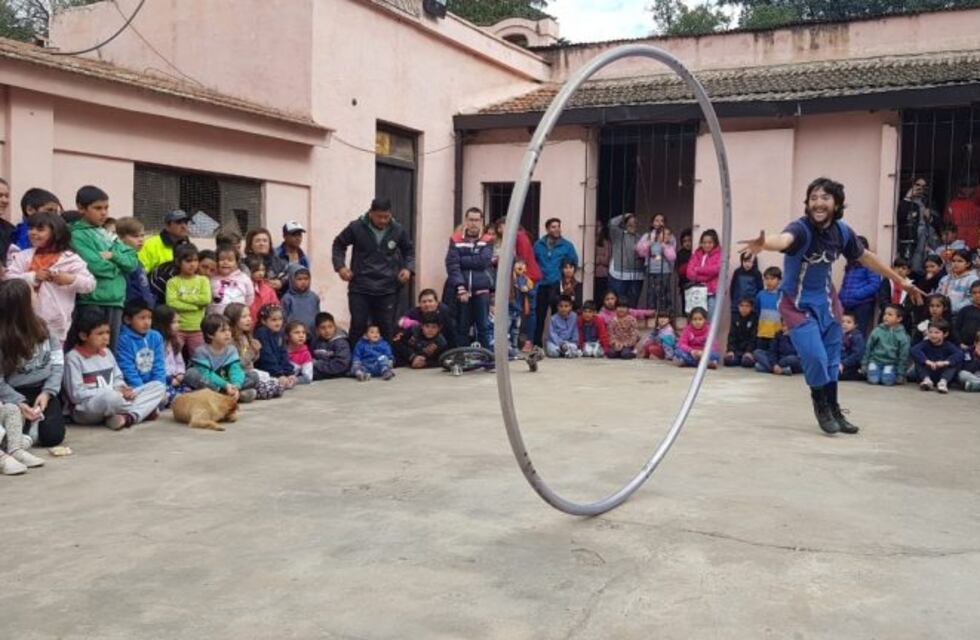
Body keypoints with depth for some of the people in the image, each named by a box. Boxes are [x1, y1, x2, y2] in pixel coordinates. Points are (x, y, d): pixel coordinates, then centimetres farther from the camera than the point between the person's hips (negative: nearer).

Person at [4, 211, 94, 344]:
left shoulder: (70, 259, 0)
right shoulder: (23, 256, 8)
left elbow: (90, 284, -1)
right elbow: (8, 279, -2)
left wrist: (71, 279, -19)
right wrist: (33, 277, -15)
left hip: (55, 324, -2)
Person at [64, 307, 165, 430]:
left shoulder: (107, 353, 14)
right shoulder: (73, 358, -8)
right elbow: (76, 394, -15)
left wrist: (122, 389, -8)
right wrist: (113, 392, -18)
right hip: (85, 410, -7)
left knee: (158, 386, -5)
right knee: (110, 397, -43)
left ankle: (129, 417, -29)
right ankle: (143, 411, -11)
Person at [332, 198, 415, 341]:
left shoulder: (398, 230, -1)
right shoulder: (356, 227, -7)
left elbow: (409, 250, 16)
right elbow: (339, 244, 8)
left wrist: (408, 268, -1)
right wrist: (340, 266, -5)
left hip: (388, 289, 2)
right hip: (360, 288, -1)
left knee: (387, 329, 5)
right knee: (358, 327, 2)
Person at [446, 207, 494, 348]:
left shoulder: (488, 241, 5)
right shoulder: (456, 240, 4)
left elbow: (482, 261, -12)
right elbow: (452, 265, -7)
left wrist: (461, 260, -8)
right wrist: (460, 287, -17)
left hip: (481, 290, 0)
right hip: (461, 290, 0)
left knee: (483, 327, 3)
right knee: (461, 327, 6)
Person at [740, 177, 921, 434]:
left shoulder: (842, 231, -9)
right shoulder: (801, 228, -26)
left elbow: (866, 257, 9)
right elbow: (784, 239, -51)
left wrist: (901, 282, 17)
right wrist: (765, 243, -76)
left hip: (825, 301, 5)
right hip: (798, 304, -5)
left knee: (831, 359, 14)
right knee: (815, 357, -14)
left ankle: (833, 409, 34)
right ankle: (821, 404, 15)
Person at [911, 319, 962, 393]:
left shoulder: (949, 346, -7)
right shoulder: (925, 344, -6)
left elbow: (960, 354, -27)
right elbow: (914, 350, -27)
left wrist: (945, 362, -42)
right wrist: (927, 361, -41)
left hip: (943, 376, 0)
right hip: (928, 375, 0)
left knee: (956, 363, -22)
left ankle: (943, 382, -36)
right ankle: (926, 380, -33)